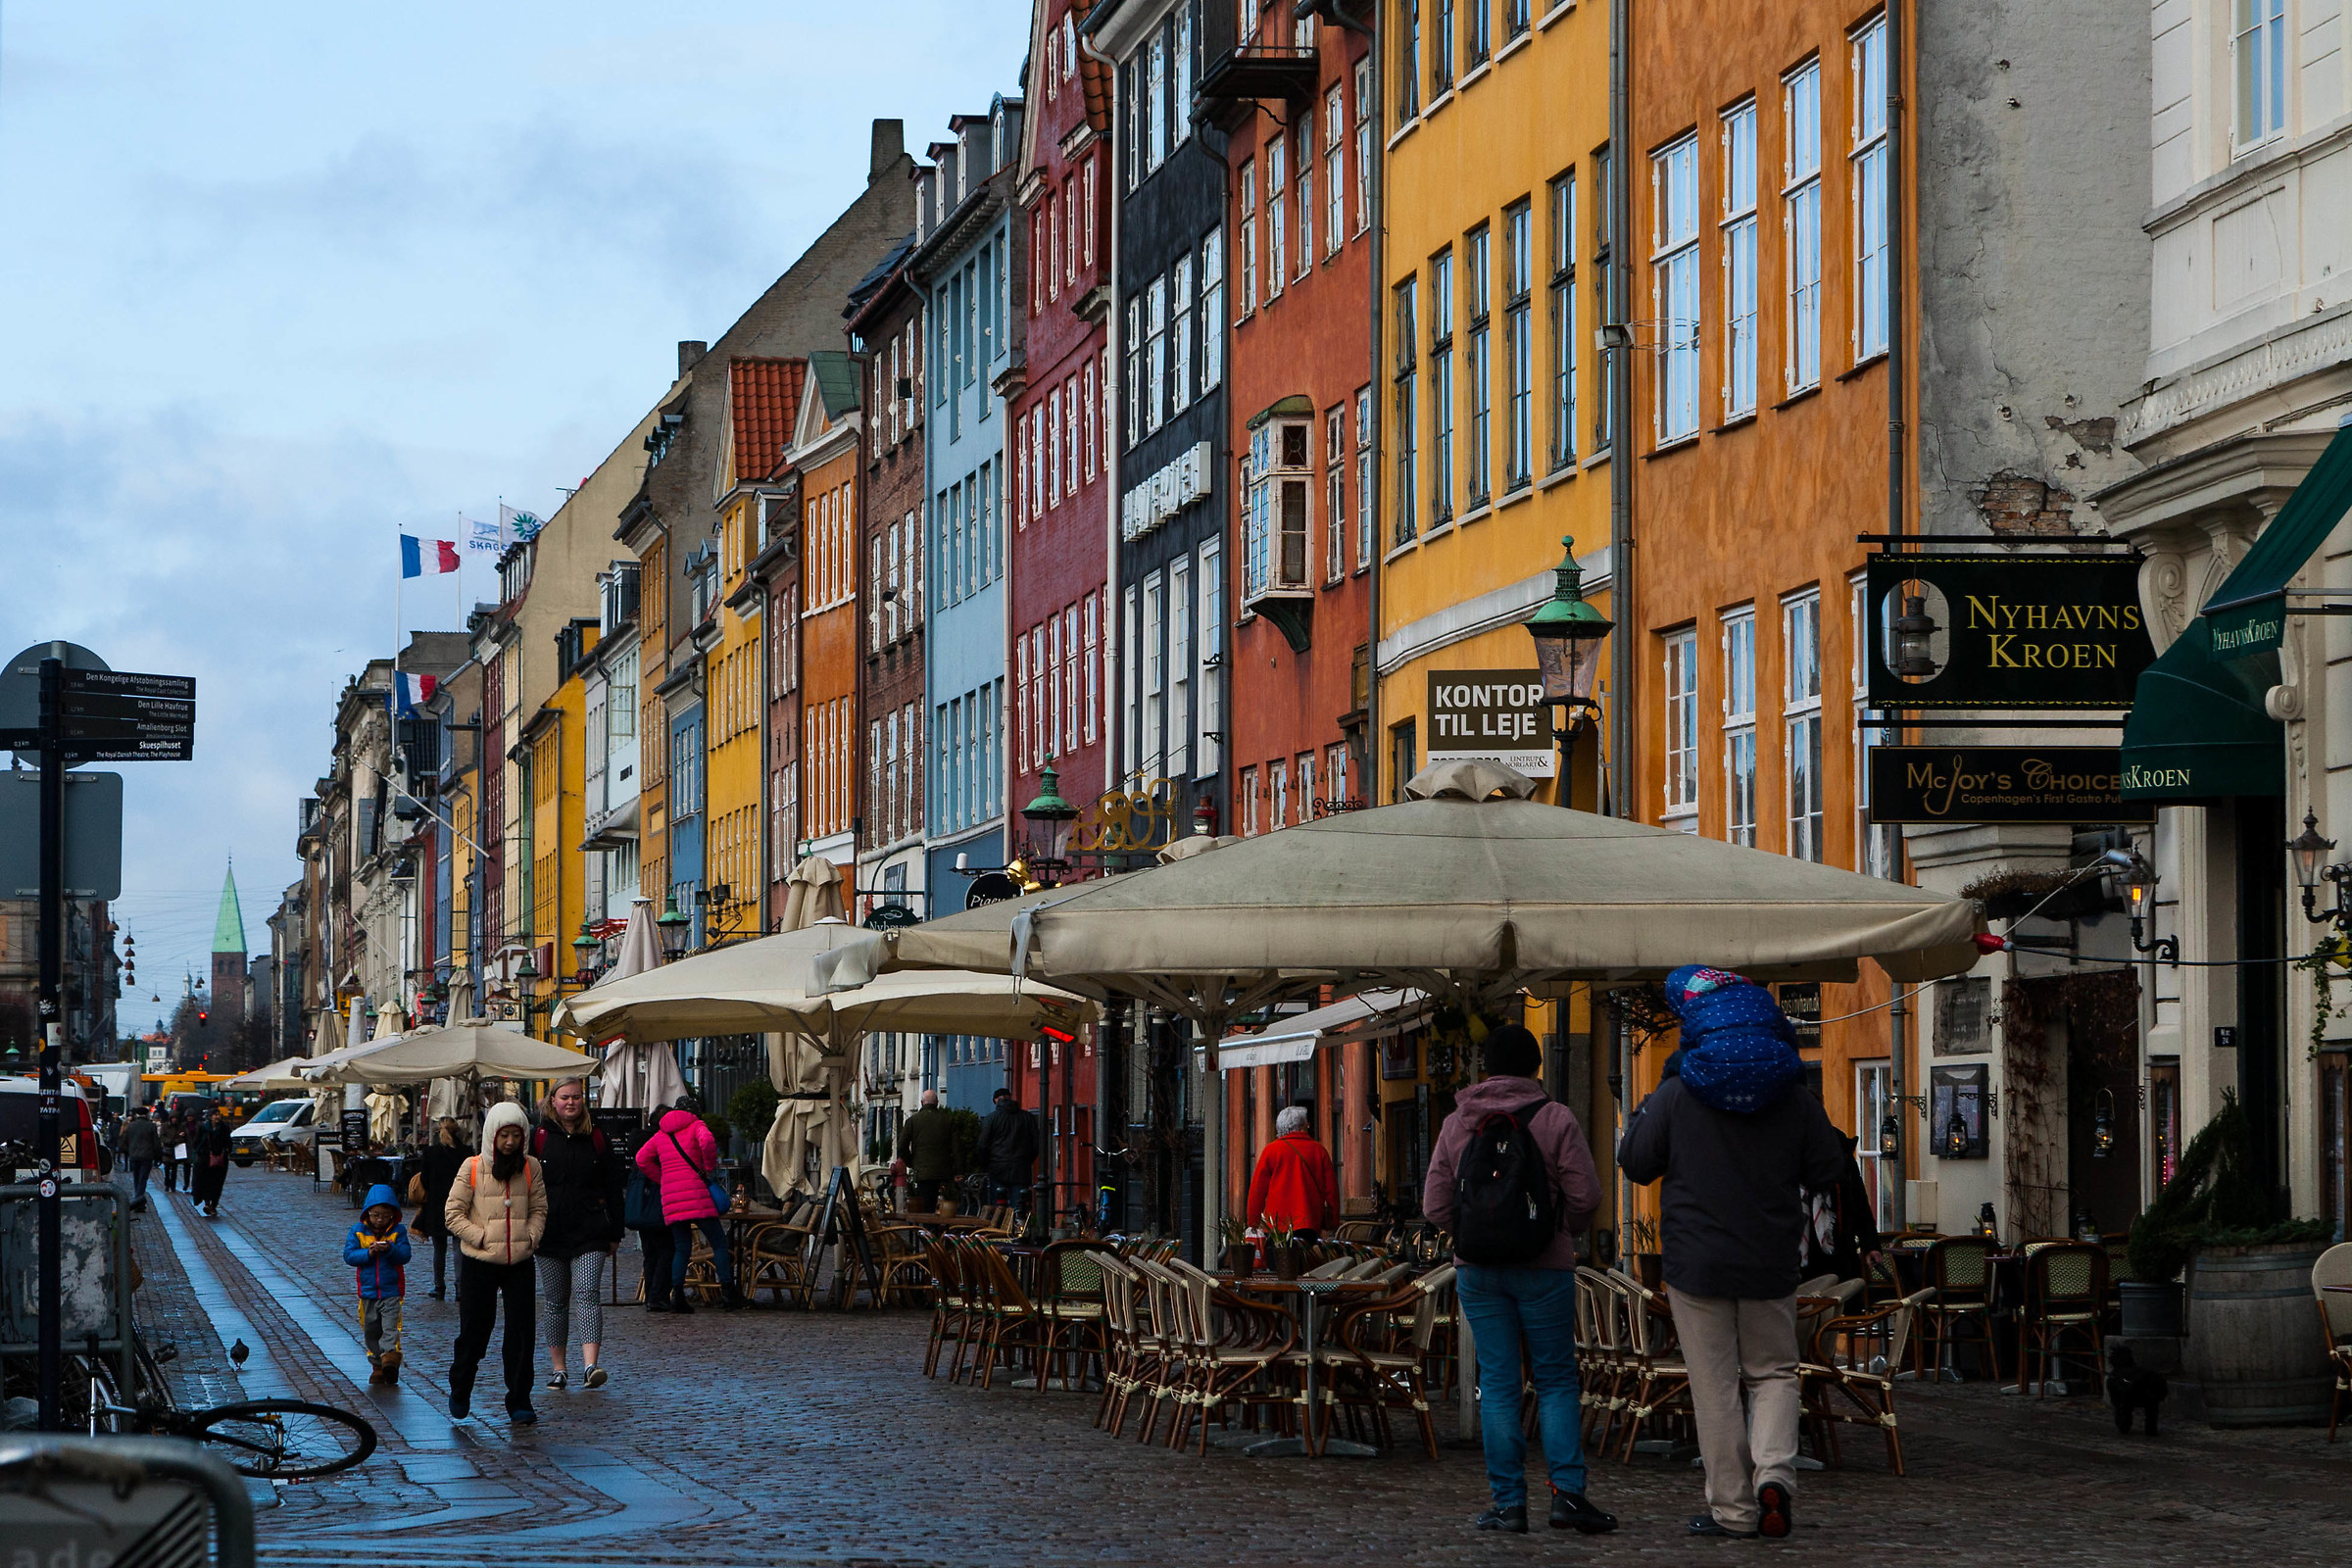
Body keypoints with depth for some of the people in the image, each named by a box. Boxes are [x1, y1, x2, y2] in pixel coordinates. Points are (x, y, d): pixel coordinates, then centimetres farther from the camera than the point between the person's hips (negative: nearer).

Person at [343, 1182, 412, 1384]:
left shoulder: (398, 1231, 0)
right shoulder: (358, 1231, 2)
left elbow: (405, 1255, -8)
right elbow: (349, 1255, -5)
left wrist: (390, 1249, -26)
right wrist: (368, 1253, -19)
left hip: (391, 1291, -2)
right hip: (368, 1291, 2)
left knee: (391, 1325, -17)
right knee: (371, 1330, 8)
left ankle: (390, 1354, -25)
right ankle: (378, 1366, 16)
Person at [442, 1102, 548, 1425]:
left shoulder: (531, 1168, 3)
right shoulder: (473, 1168, -5)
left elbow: (539, 1208, 12)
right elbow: (453, 1213, -3)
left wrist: (531, 1237, -5)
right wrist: (482, 1238, -12)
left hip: (519, 1262, 2)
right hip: (479, 1264, -2)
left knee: (520, 1332, -1)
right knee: (475, 1330, 5)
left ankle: (520, 1402, 6)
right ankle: (460, 1392, 26)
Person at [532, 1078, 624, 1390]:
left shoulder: (596, 1137, 8)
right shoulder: (539, 1137, 5)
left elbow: (612, 1187, 11)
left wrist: (614, 1233, 8)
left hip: (589, 1234, -1)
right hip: (549, 1232, 1)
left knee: (588, 1294, -14)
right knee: (554, 1301, 6)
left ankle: (590, 1364, -23)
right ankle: (557, 1368, 14)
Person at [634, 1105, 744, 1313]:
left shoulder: (660, 1136, 21)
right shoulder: (695, 1126, 6)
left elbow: (642, 1159, 13)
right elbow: (707, 1142, -15)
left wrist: (663, 1179, 15)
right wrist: (710, 1169, -4)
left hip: (670, 1197, 5)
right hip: (695, 1192, -5)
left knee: (681, 1248, 11)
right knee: (718, 1242, 1)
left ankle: (677, 1295, -1)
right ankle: (728, 1293, -6)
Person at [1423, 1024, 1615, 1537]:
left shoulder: (1456, 1124, 3)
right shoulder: (1556, 1119, -5)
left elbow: (1435, 1205, 3)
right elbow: (1585, 1195, -8)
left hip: (1477, 1272, 2)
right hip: (1545, 1266, -2)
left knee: (1497, 1384, 5)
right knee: (1557, 1379, 5)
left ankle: (1508, 1502, 3)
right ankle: (1567, 1491, -6)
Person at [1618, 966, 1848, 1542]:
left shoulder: (1675, 1096, -7)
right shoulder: (1796, 1102, 0)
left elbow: (1635, 1163, 2)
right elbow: (1827, 1172, 8)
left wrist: (1643, 1110, 19)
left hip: (1697, 1264, -2)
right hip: (1770, 1265, 2)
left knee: (1715, 1387, 3)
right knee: (1774, 1373, 15)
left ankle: (1733, 1508, 4)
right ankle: (1774, 1469, -10)